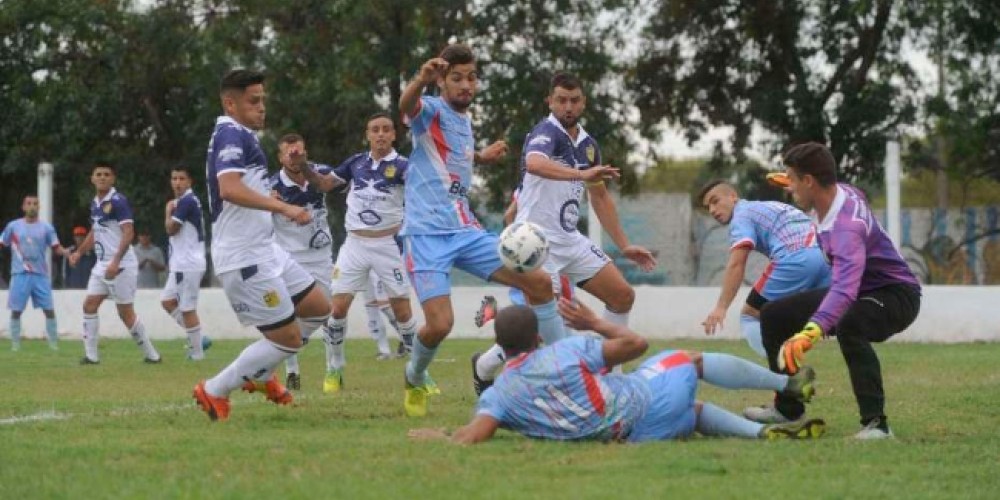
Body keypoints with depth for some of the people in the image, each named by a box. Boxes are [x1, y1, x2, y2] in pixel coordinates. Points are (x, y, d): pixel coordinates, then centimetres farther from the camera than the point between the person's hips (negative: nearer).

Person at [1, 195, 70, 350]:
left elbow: (56, 248, 3)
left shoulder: (46, 227, 5)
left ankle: (54, 343, 7)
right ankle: (15, 344, 7)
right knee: (16, 311, -2)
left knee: (49, 309, -2)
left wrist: (65, 252, -17)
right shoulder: (13, 226, 5)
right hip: (20, 274, 0)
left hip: (40, 275, 0)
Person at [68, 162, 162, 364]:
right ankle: (91, 354, 5)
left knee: (125, 312, -3)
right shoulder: (95, 203, 12)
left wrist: (116, 262, -27)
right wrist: (79, 252, 17)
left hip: (121, 265, -8)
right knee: (90, 304, 1)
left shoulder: (118, 201, -13)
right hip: (102, 264, 8)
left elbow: (128, 233, -20)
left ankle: (151, 354, 8)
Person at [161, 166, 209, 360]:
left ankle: (197, 352, 1)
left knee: (187, 309, -5)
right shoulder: (186, 200, 16)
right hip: (181, 264, 11)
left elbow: (170, 228, -13)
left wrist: (168, 211, 2)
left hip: (188, 264, -11)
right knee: (167, 301, 15)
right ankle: (196, 338, 17)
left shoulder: (186, 201, -16)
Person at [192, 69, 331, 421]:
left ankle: (259, 374, 24)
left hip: (263, 251, 11)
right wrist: (283, 207, -37)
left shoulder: (240, 135, 18)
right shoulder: (232, 134, -16)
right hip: (244, 258, -11)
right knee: (288, 338, -7)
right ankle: (215, 391, 3)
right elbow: (229, 188, -33)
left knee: (318, 309, 16)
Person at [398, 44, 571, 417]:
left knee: (539, 282, -2)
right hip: (427, 234, -7)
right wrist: (421, 79, -58)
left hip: (466, 231, 7)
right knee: (440, 324, -19)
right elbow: (406, 106, -35)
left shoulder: (465, 120, 14)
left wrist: (481, 157, 20)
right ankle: (415, 379, 14)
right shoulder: (432, 111, -8)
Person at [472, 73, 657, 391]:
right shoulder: (546, 133, -14)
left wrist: (624, 246, 20)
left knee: (622, 295, 3)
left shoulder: (587, 144, 11)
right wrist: (581, 174, -53)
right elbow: (534, 163, -39)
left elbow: (600, 197, 22)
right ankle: (484, 368, 7)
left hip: (570, 240, 8)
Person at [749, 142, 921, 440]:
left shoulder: (847, 225, -36)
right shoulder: (841, 192, -7)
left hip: (895, 294, -10)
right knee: (774, 315, 9)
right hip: (855, 290, 10)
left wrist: (812, 331, -68)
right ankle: (788, 408, 24)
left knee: (848, 325, -43)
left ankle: (876, 423, -39)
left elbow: (846, 287, -52)